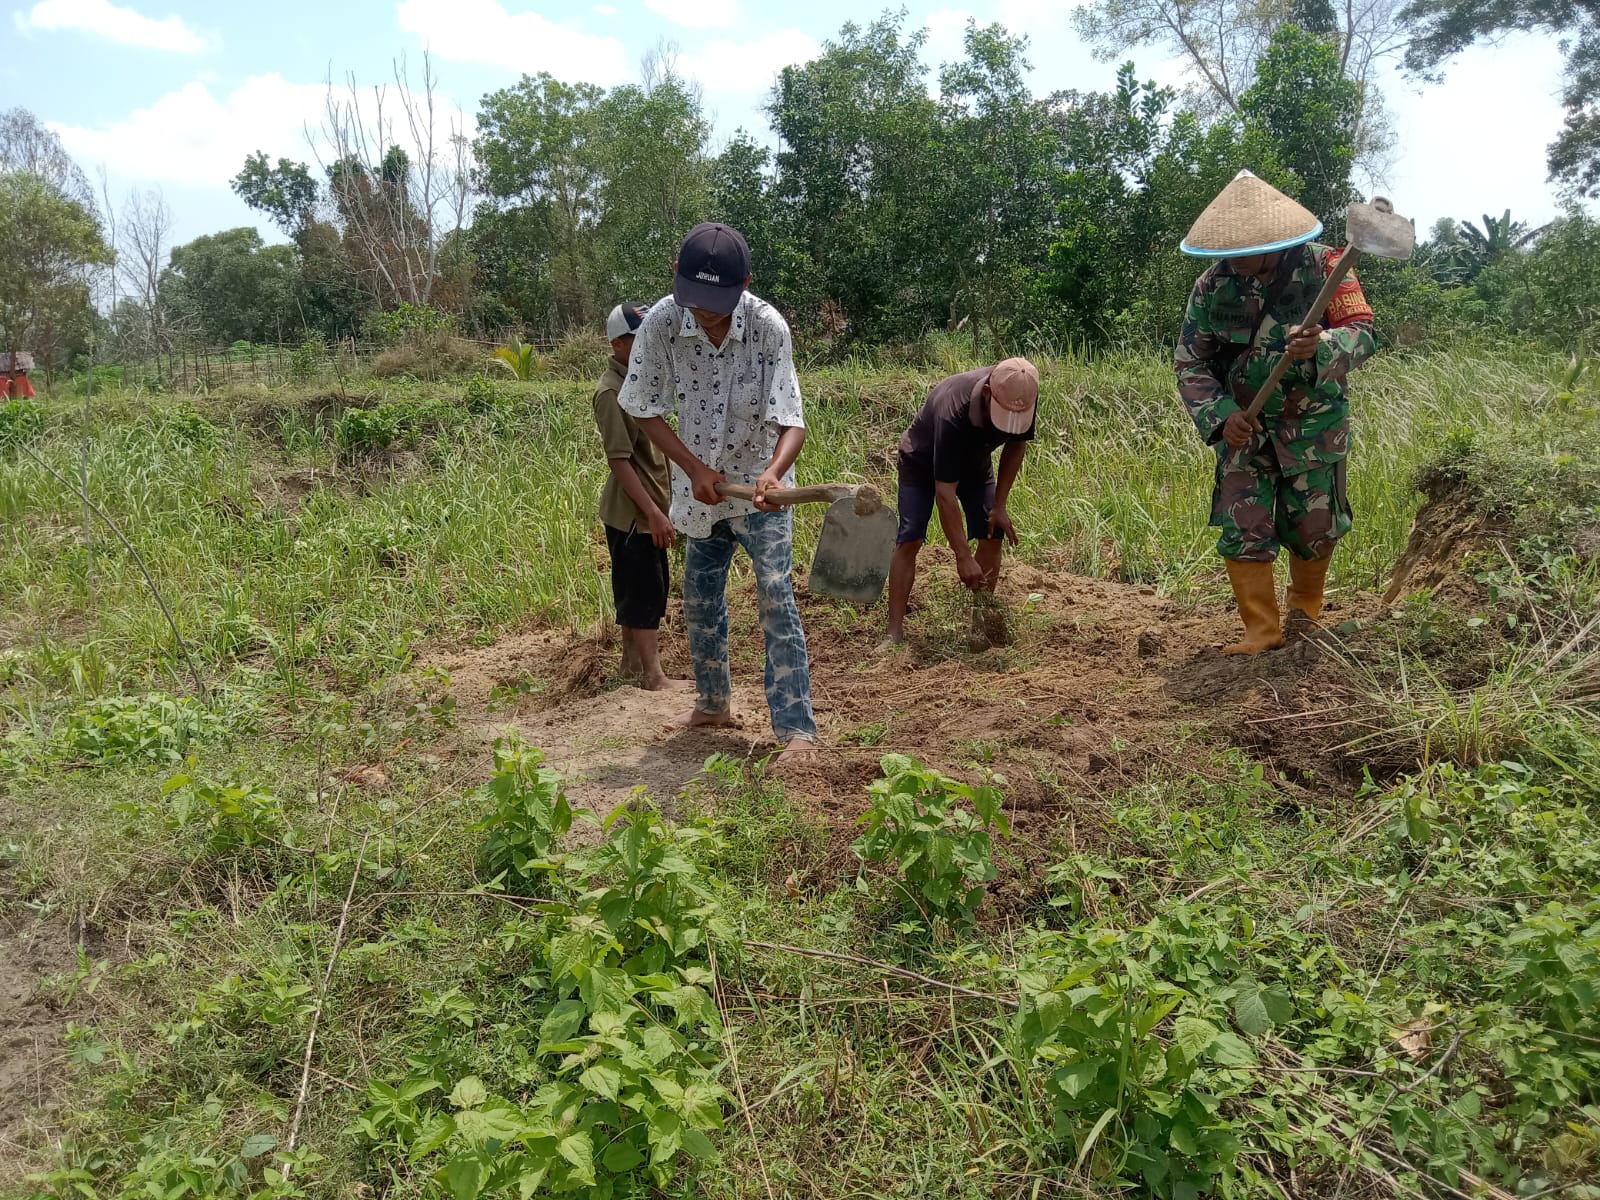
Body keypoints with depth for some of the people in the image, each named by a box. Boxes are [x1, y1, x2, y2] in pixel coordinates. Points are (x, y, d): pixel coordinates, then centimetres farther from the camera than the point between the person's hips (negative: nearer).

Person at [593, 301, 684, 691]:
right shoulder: (611, 392, -19)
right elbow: (618, 460, -22)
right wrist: (653, 513, -24)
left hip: (648, 507, 9)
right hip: (632, 512, -9)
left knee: (643, 589, 17)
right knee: (644, 592, -2)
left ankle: (632, 660, 30)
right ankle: (653, 675, 7)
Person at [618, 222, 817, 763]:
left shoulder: (768, 326, -23)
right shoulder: (660, 323, -17)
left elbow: (790, 420, -25)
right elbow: (645, 409, -7)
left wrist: (774, 473, -45)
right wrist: (694, 468, -17)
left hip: (759, 486, -3)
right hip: (701, 488, 4)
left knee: (775, 597, -14)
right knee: (700, 603, 15)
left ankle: (796, 727, -8)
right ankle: (714, 704, 35)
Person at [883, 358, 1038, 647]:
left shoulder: (1021, 399, -28)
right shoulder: (952, 413, -44)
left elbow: (1016, 444, -5)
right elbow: (945, 492, -41)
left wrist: (999, 504, -11)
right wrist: (963, 557, -40)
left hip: (974, 460, 5)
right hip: (923, 461, -5)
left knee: (993, 534, -5)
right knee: (909, 539, -16)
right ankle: (895, 632, -14)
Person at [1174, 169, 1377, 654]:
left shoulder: (1323, 265, -12)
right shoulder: (1212, 286, -9)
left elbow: (1364, 333, -16)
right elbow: (1189, 361, -4)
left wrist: (1322, 346, -39)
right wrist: (1221, 414, -19)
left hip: (1314, 427, 0)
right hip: (1243, 427, 1)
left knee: (1314, 528, 9)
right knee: (1243, 531, -5)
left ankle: (1306, 609, 36)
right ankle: (1262, 630, 8)